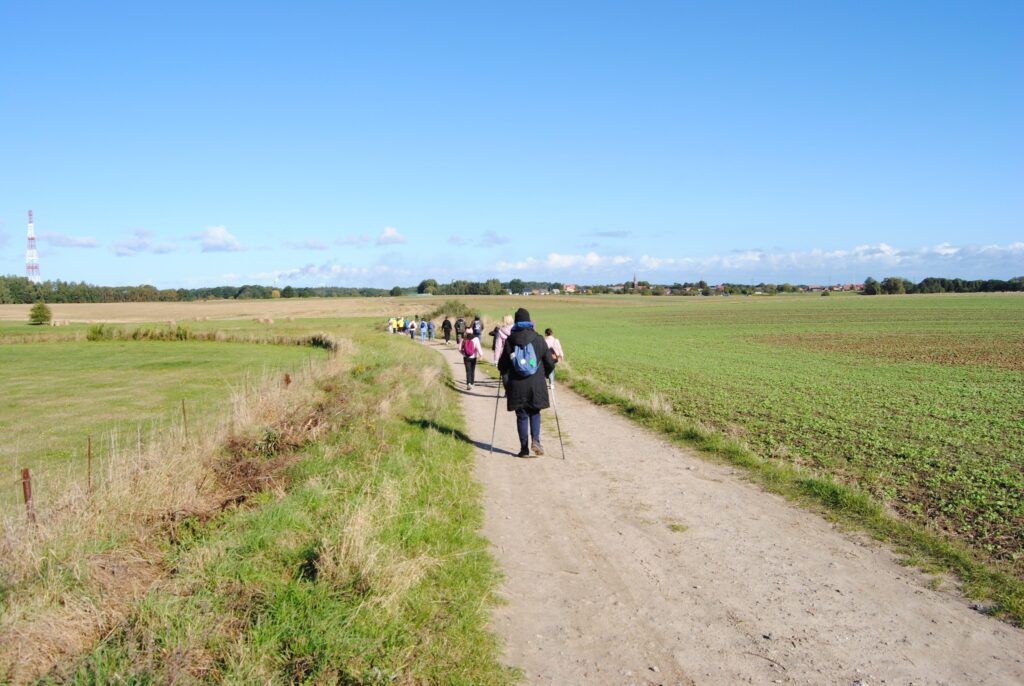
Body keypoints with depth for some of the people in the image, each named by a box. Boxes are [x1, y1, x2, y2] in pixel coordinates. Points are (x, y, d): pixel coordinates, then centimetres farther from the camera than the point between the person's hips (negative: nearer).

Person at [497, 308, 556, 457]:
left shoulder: (510, 340, -4)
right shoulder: (538, 339, -2)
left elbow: (502, 364, 2)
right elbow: (550, 362, 3)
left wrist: (505, 377, 23)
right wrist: (544, 375, 23)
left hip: (516, 385, 0)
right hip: (536, 384, 0)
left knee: (522, 416, 8)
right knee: (535, 413, 16)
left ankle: (524, 448, 9)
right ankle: (535, 440, -4)